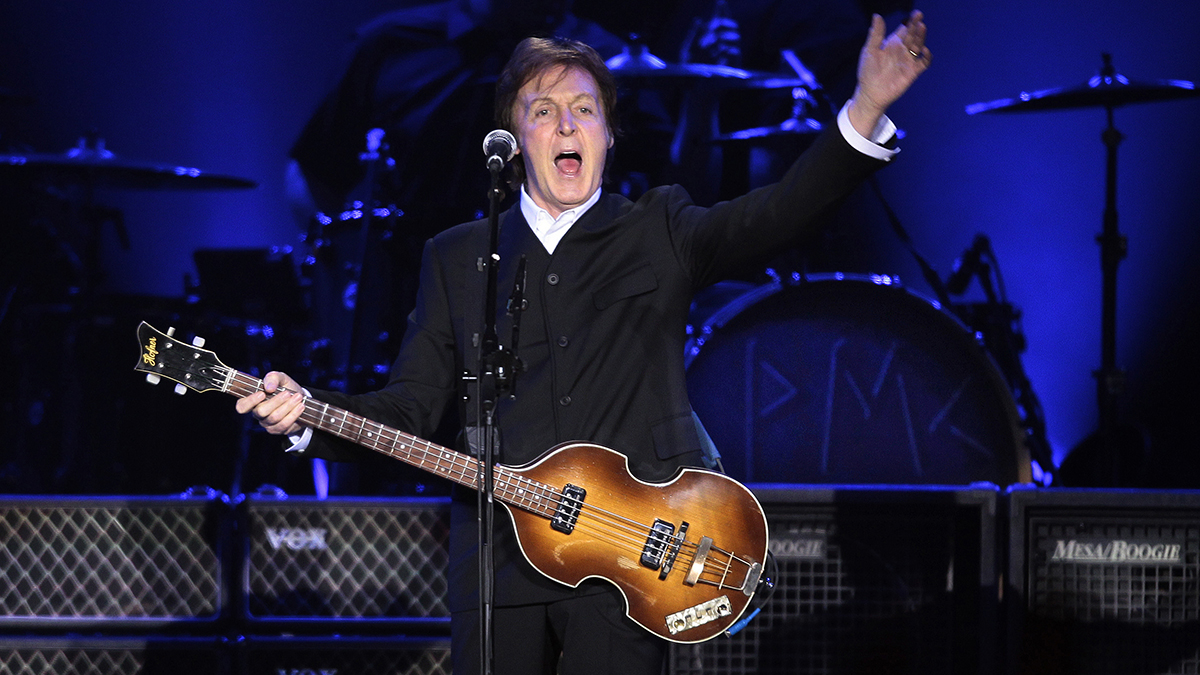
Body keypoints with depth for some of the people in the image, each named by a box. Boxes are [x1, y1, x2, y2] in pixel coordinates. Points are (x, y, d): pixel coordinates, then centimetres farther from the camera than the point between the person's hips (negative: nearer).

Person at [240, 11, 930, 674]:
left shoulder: (659, 234, 10)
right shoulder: (456, 257, 16)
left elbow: (775, 214, -6)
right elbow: (413, 405, 12)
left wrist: (866, 110, -20)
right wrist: (307, 413, -7)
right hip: (499, 562, 2)